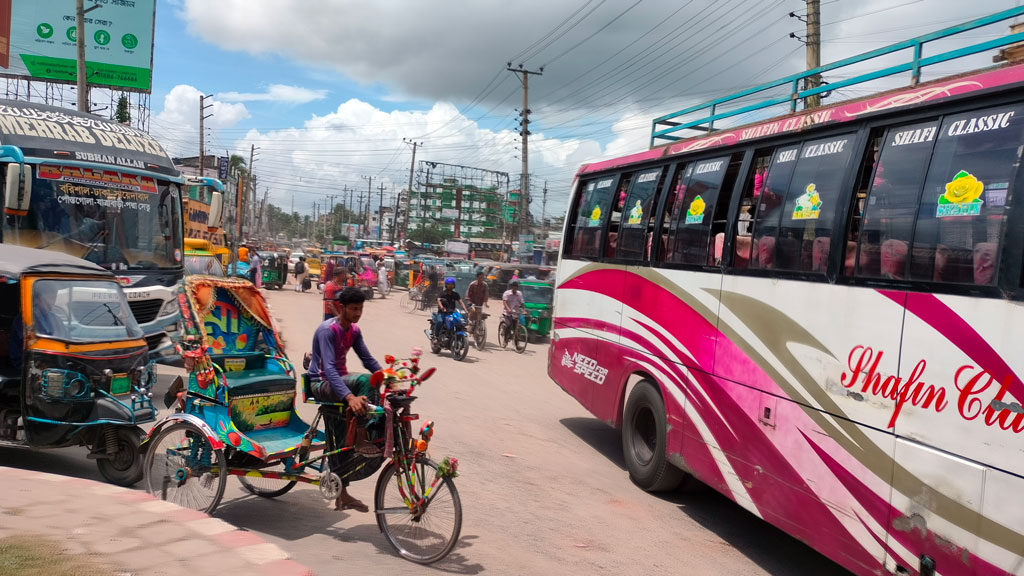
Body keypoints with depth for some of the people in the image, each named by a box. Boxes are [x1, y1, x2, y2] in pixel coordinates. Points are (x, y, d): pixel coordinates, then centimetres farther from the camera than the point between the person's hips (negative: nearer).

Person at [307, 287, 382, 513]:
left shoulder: (354, 331, 4)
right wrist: (350, 397, -45)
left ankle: (342, 496, 17)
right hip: (322, 384, -8)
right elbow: (329, 369, -32)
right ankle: (361, 442, -25)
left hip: (339, 381, 8)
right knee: (365, 380, -33)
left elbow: (368, 360, 5)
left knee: (341, 441, 8)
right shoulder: (327, 330, -21)